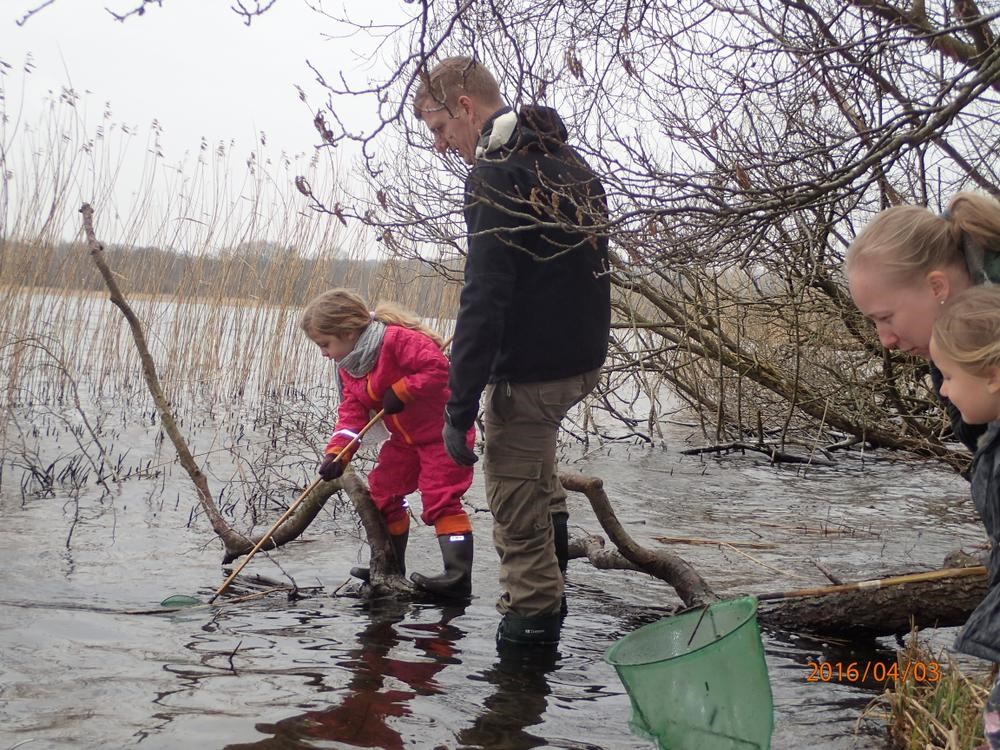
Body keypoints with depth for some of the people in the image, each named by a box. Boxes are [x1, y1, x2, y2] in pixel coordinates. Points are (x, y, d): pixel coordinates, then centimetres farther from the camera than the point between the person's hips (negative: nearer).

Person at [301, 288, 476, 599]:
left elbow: (438, 368, -33)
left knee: (440, 499, -15)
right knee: (382, 492, 12)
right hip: (404, 438, 9)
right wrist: (336, 453, -16)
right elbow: (352, 411, -3)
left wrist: (400, 392, -28)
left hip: (443, 432, -9)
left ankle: (458, 576, -15)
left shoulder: (398, 339, -26)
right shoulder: (348, 367, 1)